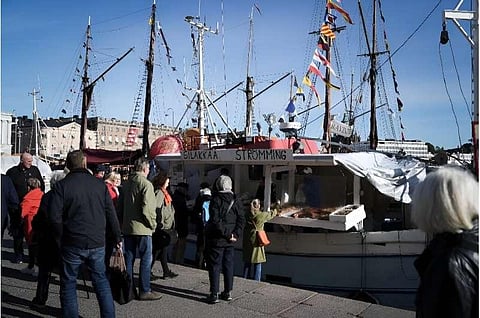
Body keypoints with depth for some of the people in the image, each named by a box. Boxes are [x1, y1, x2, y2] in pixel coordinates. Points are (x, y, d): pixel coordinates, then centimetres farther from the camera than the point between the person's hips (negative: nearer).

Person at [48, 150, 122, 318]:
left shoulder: (61, 186, -6)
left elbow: (54, 217, -12)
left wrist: (60, 240, 1)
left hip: (72, 244, -2)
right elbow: (111, 214, 3)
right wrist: (117, 237, 9)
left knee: (68, 283, 13)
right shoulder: (100, 184, 2)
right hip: (97, 243, 3)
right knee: (101, 280, 15)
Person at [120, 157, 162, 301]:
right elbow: (147, 208, -20)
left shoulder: (126, 183, 10)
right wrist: (153, 224, -7)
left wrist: (124, 221, 19)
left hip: (127, 227, 8)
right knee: (146, 259, 2)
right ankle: (145, 291, 7)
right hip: (141, 228, -8)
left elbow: (121, 204, 14)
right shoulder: (146, 184, -14)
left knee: (129, 258, 15)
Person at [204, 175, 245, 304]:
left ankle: (214, 294, 3)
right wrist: (235, 234, -4)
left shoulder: (215, 200, -10)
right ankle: (228, 292, 21)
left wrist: (227, 234, -14)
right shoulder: (235, 201, 5)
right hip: (230, 240, 5)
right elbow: (241, 219, 0)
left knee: (214, 266, 2)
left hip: (216, 239, -5)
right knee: (228, 265, 14)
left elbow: (216, 220, -19)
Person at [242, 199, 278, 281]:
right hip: (256, 241, -4)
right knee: (257, 264, 5)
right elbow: (272, 214, 6)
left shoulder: (247, 214, -3)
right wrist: (275, 211, 27)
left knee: (247, 263, 15)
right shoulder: (262, 215, -12)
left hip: (247, 242, 5)